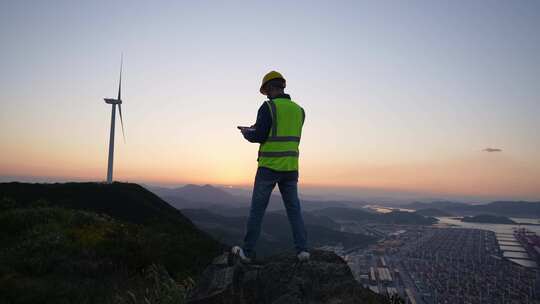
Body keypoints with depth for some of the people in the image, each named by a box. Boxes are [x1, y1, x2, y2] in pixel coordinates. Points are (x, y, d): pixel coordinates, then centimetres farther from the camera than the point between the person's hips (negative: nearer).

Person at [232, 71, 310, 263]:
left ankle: (247, 251, 14)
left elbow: (258, 137, -14)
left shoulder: (268, 107, -10)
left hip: (268, 167, -5)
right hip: (291, 168, 5)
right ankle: (302, 249, 2)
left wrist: (246, 132, 9)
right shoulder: (299, 110, 10)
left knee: (257, 210, 5)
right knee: (294, 209, 10)